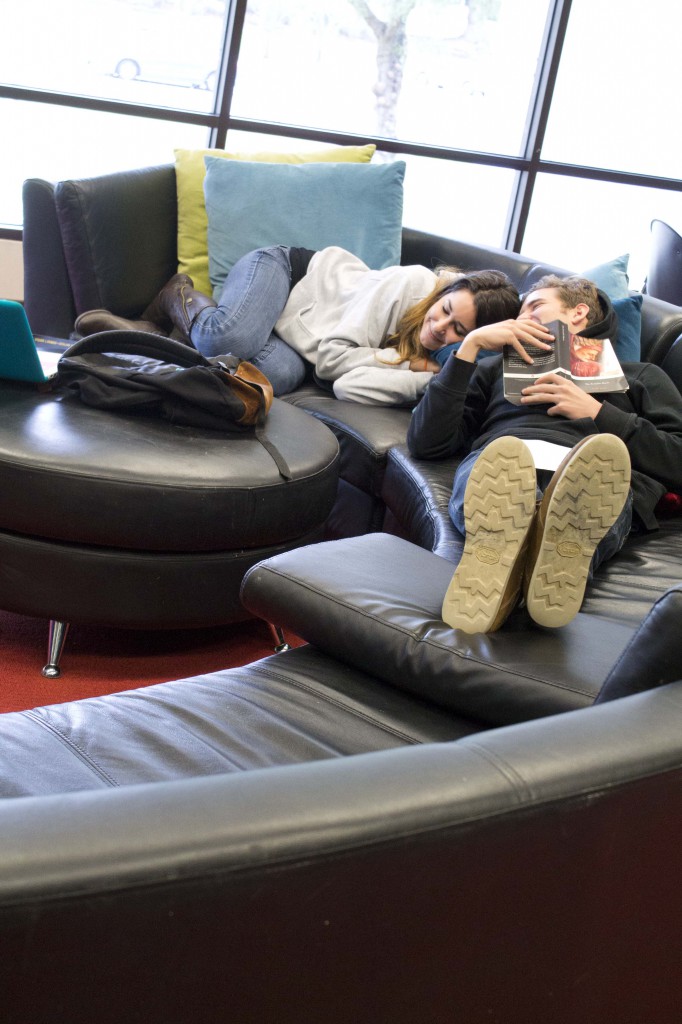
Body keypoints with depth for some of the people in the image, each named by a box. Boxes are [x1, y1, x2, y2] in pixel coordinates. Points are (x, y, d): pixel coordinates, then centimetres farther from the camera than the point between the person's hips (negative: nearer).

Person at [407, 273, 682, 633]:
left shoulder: (640, 375, 34)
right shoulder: (500, 367, 39)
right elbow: (425, 443, 21)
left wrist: (598, 413, 7)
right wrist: (470, 344, 18)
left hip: (595, 476, -1)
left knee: (604, 465, -38)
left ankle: (562, 551, -62)